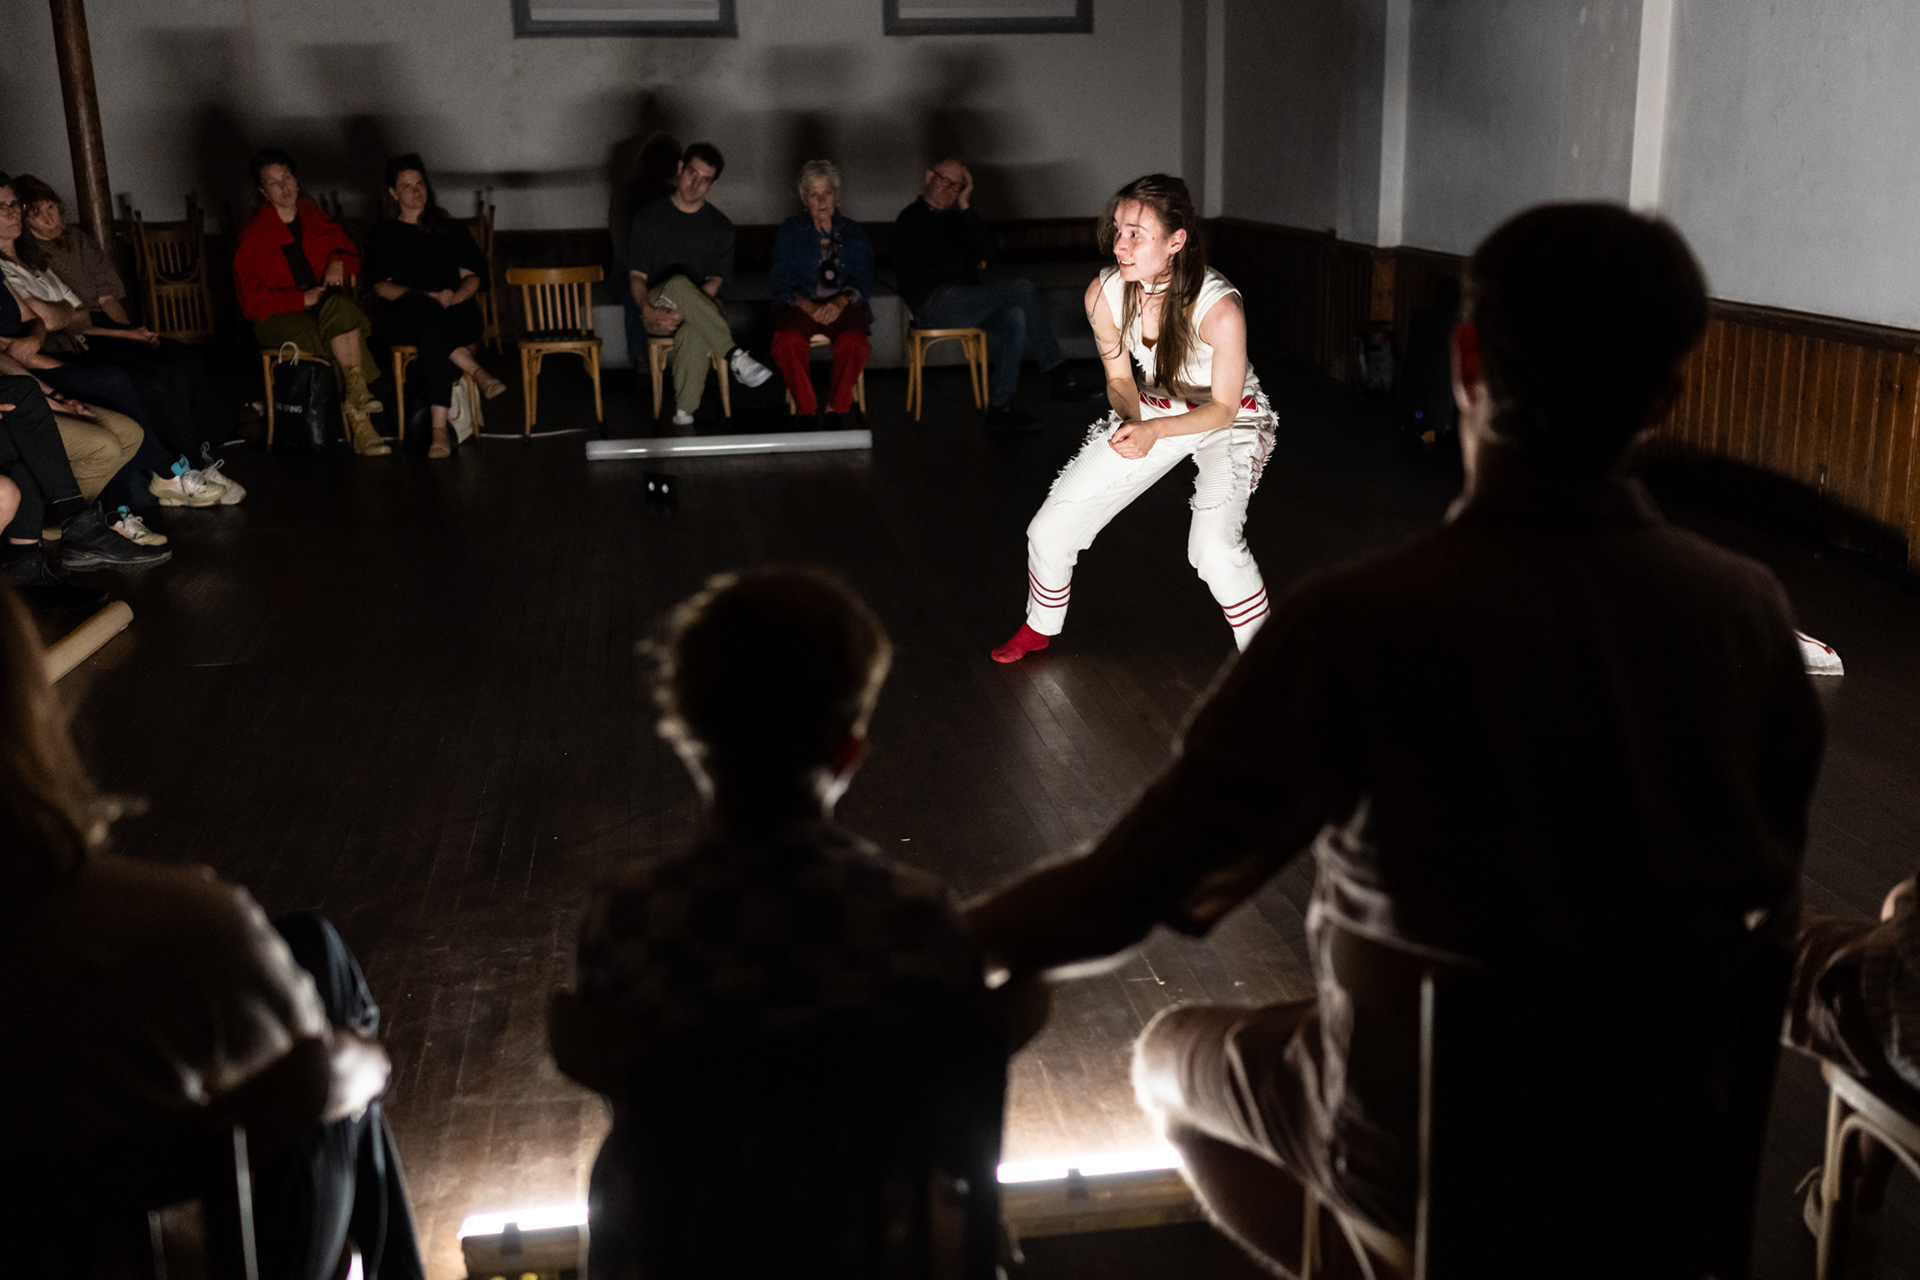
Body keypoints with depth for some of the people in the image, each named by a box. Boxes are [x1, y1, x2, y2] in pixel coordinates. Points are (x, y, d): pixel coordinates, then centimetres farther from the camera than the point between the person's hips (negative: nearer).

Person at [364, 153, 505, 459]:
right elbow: (382, 287, 6)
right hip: (400, 317, 0)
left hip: (454, 311, 0)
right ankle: (476, 370, -45)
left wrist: (453, 297, -11)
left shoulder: (451, 229, 24)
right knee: (426, 311, -40)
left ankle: (439, 429, -46)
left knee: (433, 339, -38)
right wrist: (427, 297, -11)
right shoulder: (382, 234, 20)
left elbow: (473, 276, 13)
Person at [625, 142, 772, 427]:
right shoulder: (648, 217, 8)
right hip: (656, 312, 0)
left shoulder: (720, 226, 9)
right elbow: (636, 275, 4)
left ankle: (684, 412, -31)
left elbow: (714, 282, 0)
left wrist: (684, 310, -18)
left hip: (699, 308, 0)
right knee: (679, 283, -38)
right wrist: (648, 310, -18)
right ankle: (735, 356, -44)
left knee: (694, 334, -40)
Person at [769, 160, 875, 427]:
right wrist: (808, 306, -15)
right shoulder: (790, 231, 14)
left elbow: (863, 282, 7)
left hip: (843, 303, 0)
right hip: (801, 303, 0)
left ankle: (835, 411, -23)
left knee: (853, 342, -35)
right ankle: (806, 411, -24)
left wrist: (840, 302, -15)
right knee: (788, 341, -35)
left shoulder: (854, 233, 16)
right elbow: (782, 283, 5)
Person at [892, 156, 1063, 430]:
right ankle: (1054, 371, -8)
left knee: (1014, 316, -23)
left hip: (963, 303, 8)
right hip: (934, 303, -8)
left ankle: (999, 404, -21)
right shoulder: (913, 218, -2)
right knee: (1021, 288, -20)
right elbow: (950, 263, -11)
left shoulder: (955, 217, 22)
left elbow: (988, 249, 4)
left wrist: (966, 208, -1)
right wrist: (975, 260, 10)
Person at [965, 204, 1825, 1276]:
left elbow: (1120, 897, -26)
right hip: (1677, 1138, 5)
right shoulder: (1748, 611, -15)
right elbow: (1769, 905, -1)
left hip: (1435, 1150, -4)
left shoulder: (1362, 623, -29)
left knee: (1174, 1055, 25)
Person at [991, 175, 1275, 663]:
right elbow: (1120, 378, -2)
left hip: (1228, 420, -5)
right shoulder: (1104, 294, -19)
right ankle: (1040, 627, 34)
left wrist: (1154, 431, -35)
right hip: (1151, 409, 5)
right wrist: (1131, 421, -24)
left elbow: (1223, 408, -21)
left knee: (1213, 545, -31)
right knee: (1049, 530, 2)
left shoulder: (1220, 308, -33)